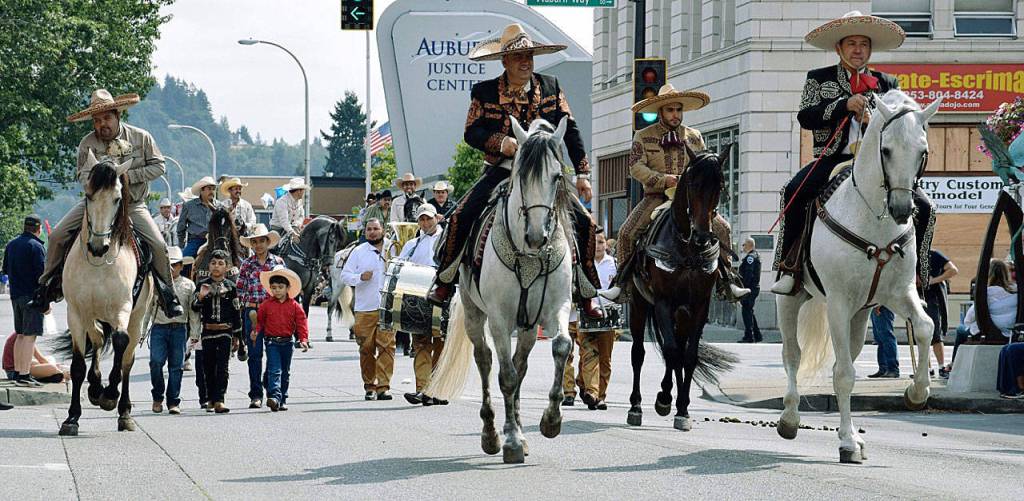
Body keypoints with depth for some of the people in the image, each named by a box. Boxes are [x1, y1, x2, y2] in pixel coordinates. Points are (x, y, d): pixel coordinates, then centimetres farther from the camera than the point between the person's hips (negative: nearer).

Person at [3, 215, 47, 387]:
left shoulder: (11, 245, 12)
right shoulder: (36, 246, -12)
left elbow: (5, 269, 21)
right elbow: (41, 274, -16)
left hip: (15, 295, 8)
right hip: (32, 295, -8)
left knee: (21, 335, 16)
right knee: (30, 336, -7)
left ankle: (18, 372, 20)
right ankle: (24, 375, -11)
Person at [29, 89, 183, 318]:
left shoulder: (141, 138, -5)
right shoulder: (88, 143, -4)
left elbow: (158, 166, -4)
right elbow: (83, 176, -3)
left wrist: (128, 176, -16)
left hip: (132, 204, -1)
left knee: (158, 245, -16)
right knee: (57, 236, -12)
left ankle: (167, 294, 5)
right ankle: (48, 285, 5)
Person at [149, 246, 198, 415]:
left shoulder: (188, 285, 8)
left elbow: (193, 311, 9)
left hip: (179, 328, 0)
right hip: (159, 327, 0)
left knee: (176, 366, 1)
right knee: (156, 362, -13)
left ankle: (173, 402, 8)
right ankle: (157, 398, 5)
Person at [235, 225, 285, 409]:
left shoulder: (278, 262, 8)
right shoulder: (247, 264, 7)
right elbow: (239, 289, 8)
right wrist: (247, 305, -3)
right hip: (252, 312, 0)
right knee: (255, 354, -1)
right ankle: (256, 395, 1)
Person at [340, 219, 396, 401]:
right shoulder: (358, 252, 11)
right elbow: (345, 275, 10)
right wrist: (360, 277, -7)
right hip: (364, 309, 1)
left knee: (387, 346, -8)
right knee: (366, 348, 1)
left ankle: (383, 386, -7)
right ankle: (370, 386, 9)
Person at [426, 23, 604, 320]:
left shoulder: (550, 87, 5)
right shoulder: (484, 92, 0)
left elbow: (570, 131, 6)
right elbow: (471, 132, -4)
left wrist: (582, 174, 1)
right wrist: (500, 142, -24)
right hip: (500, 171, -1)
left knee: (584, 223, -12)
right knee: (461, 217, -21)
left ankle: (586, 297, 4)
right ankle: (445, 282, -1)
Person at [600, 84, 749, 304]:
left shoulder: (694, 137, 11)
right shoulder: (643, 137, 3)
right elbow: (636, 167, -6)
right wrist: (663, 180, -19)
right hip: (656, 197, -2)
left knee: (722, 228, -12)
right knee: (627, 232, -19)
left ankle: (726, 281, -3)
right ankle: (622, 284, -9)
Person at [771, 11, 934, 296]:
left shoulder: (887, 84, 19)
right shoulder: (819, 79, 15)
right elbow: (805, 116, -2)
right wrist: (844, 105, -14)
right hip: (833, 159, -2)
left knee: (923, 207, -17)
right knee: (794, 191, -30)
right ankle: (789, 268, -22)